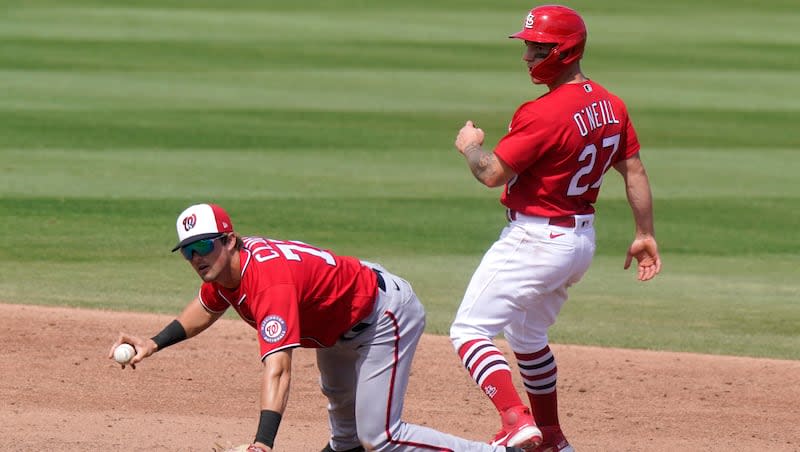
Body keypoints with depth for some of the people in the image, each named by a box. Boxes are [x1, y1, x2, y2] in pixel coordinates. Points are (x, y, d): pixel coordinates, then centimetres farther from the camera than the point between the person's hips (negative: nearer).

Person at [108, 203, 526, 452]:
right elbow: (206, 309, 15)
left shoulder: (269, 280, -38)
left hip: (386, 314, -10)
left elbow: (277, 369, -49)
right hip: (339, 323, 10)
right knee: (342, 405, 32)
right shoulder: (222, 268, -11)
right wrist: (154, 343, 2)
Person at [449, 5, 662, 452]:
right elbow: (635, 170, 8)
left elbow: (492, 173, -20)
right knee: (527, 334, 26)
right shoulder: (611, 106, 4)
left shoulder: (544, 114, -22)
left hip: (536, 239, -9)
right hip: (583, 239, 9)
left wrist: (470, 145, 0)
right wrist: (646, 235, 14)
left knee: (470, 330, -8)